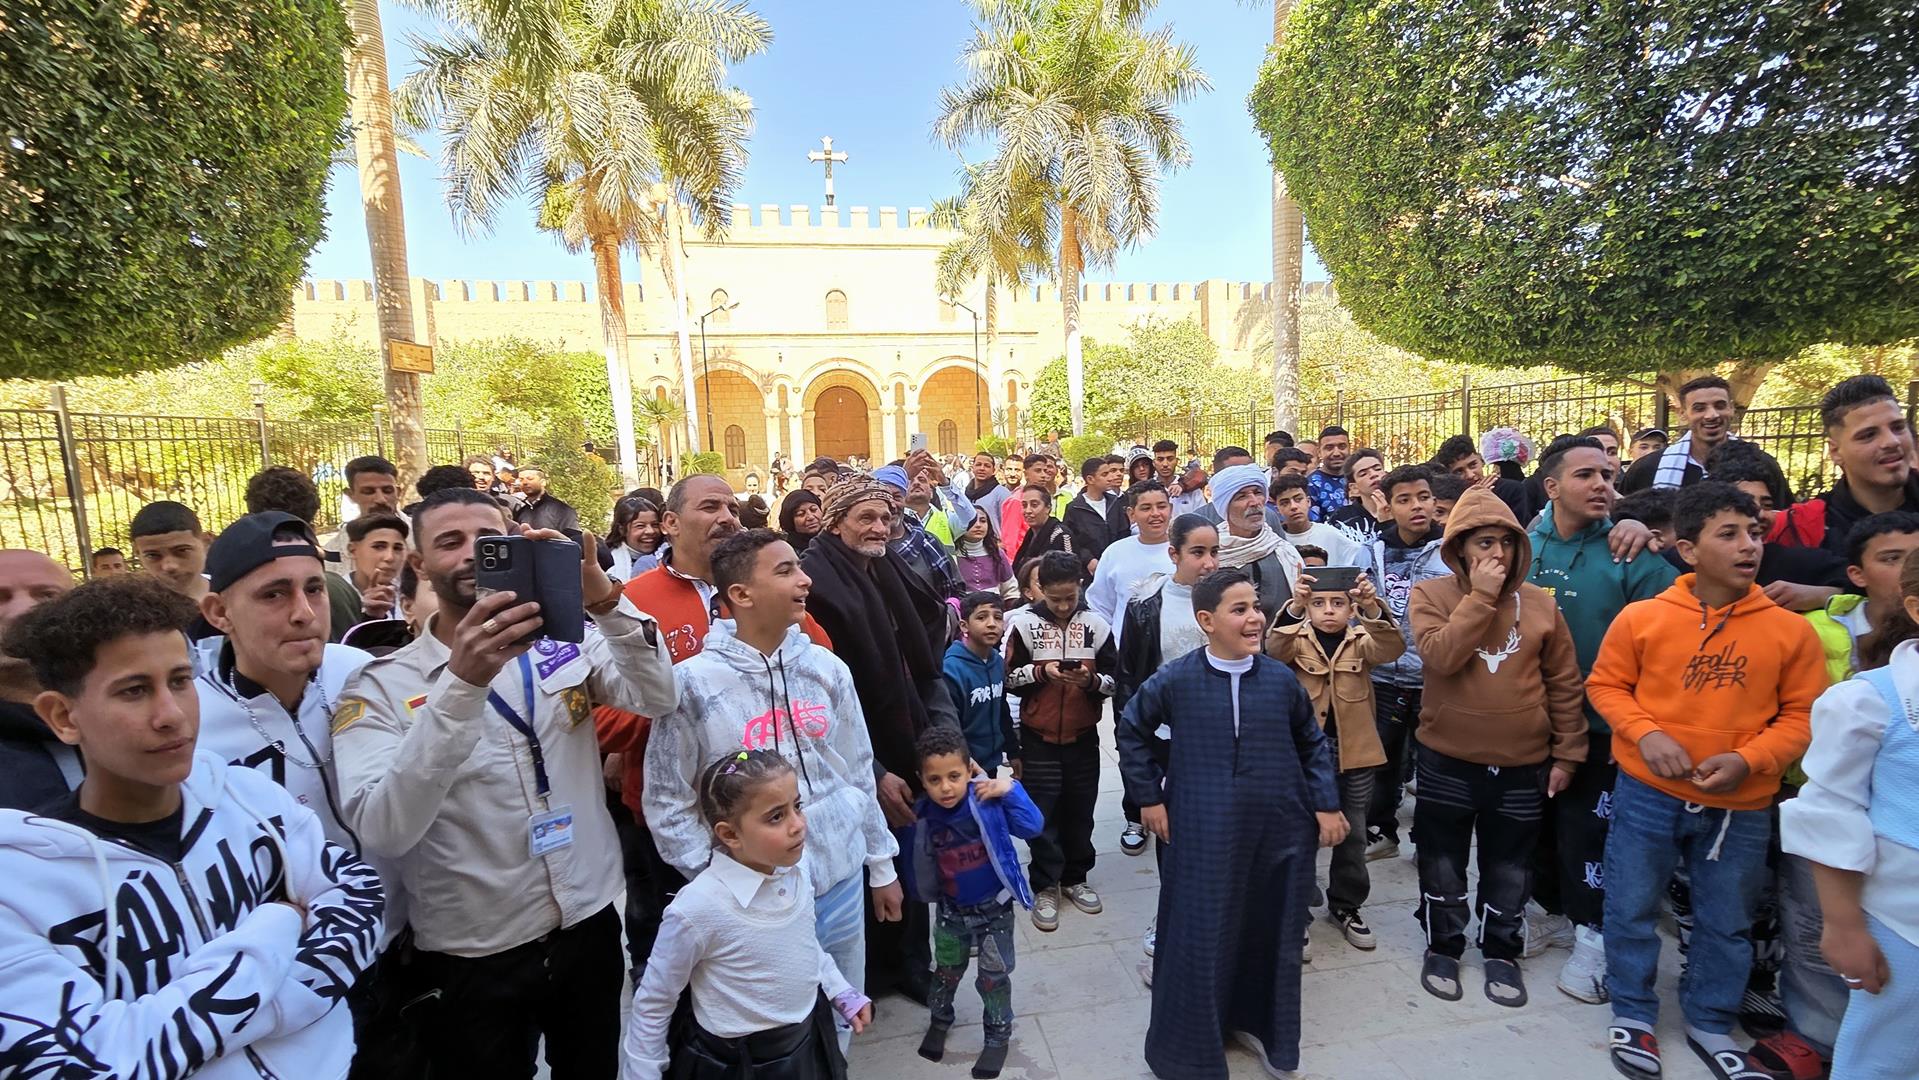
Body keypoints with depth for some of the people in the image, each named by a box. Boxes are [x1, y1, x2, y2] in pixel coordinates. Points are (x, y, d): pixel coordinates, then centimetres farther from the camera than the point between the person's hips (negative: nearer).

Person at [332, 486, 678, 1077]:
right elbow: (382, 833, -25)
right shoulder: (380, 685, -11)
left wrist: (606, 600, -33)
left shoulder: (566, 644, -4)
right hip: (471, 959, -2)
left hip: (589, 925, 3)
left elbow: (658, 698, -18)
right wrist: (462, 684, -37)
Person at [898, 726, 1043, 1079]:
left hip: (994, 909, -3)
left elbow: (1032, 827, -29)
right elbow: (914, 861, 2)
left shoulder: (988, 801, -25)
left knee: (993, 977, 14)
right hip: (951, 912, 3)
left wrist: (1010, 789, -35)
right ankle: (939, 1020, 52)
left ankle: (998, 1036, 39)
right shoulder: (921, 816, -16)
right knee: (946, 971, 24)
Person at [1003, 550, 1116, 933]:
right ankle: (1045, 887, 20)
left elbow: (1114, 680, 2)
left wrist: (1092, 680, -19)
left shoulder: (1096, 624, -2)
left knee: (1079, 812, 13)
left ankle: (1075, 878, 31)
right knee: (1043, 814, 4)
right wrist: (1040, 672, -18)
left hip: (1083, 737, 2)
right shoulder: (1023, 623, -6)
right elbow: (1009, 677, -1)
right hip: (1039, 738, -1)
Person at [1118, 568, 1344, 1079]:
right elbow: (1131, 730, 3)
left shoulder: (1280, 678, -3)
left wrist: (1326, 804, 6)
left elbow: (1312, 744, 11)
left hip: (1277, 830, 3)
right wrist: (1148, 796, 2)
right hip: (1204, 834, -3)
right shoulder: (1176, 679, -10)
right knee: (1201, 935, 6)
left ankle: (1258, 1022, 42)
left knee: (1271, 932, 16)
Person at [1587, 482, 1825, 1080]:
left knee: (1727, 922, 18)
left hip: (1742, 807, 2)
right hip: (1647, 794, -2)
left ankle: (1710, 1023, 41)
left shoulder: (1790, 629, -5)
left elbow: (1802, 714, -1)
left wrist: (1749, 760, -16)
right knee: (1632, 908, 10)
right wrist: (1644, 733, -16)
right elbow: (1605, 685, 0)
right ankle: (1632, 1014, 31)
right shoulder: (1641, 616, -10)